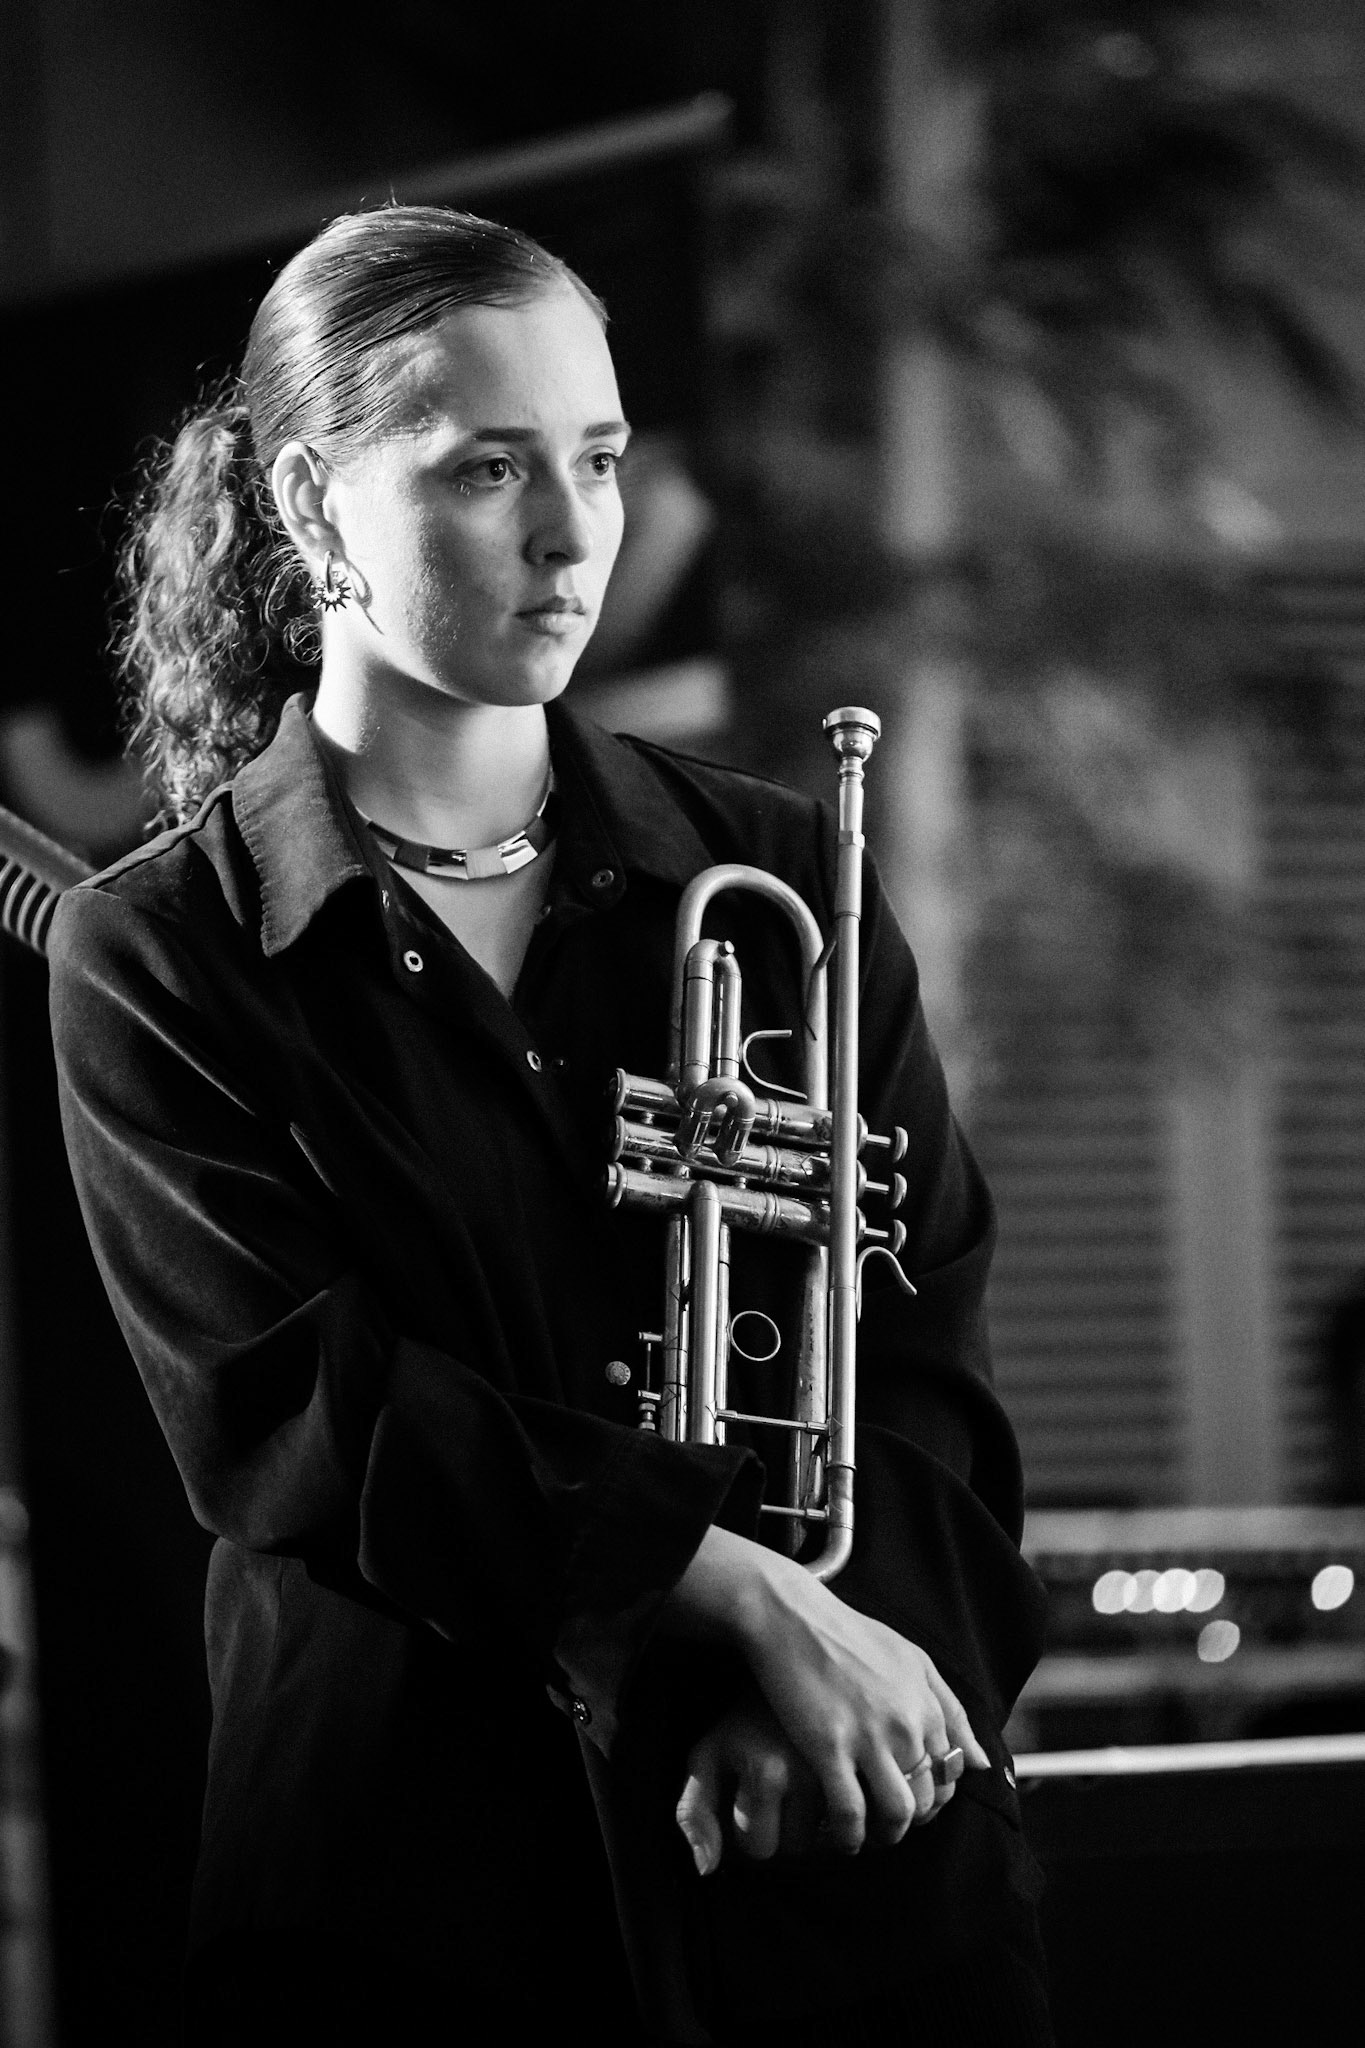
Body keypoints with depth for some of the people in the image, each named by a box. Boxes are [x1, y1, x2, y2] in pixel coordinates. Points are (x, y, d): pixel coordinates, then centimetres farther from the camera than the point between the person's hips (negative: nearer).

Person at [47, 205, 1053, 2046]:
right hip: (418, 1899, -2)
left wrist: (839, 1671, -18)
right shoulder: (157, 960, 0)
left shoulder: (782, 882, 8)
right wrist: (748, 1599, -19)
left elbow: (924, 1367, 1)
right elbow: (300, 1413, -11)